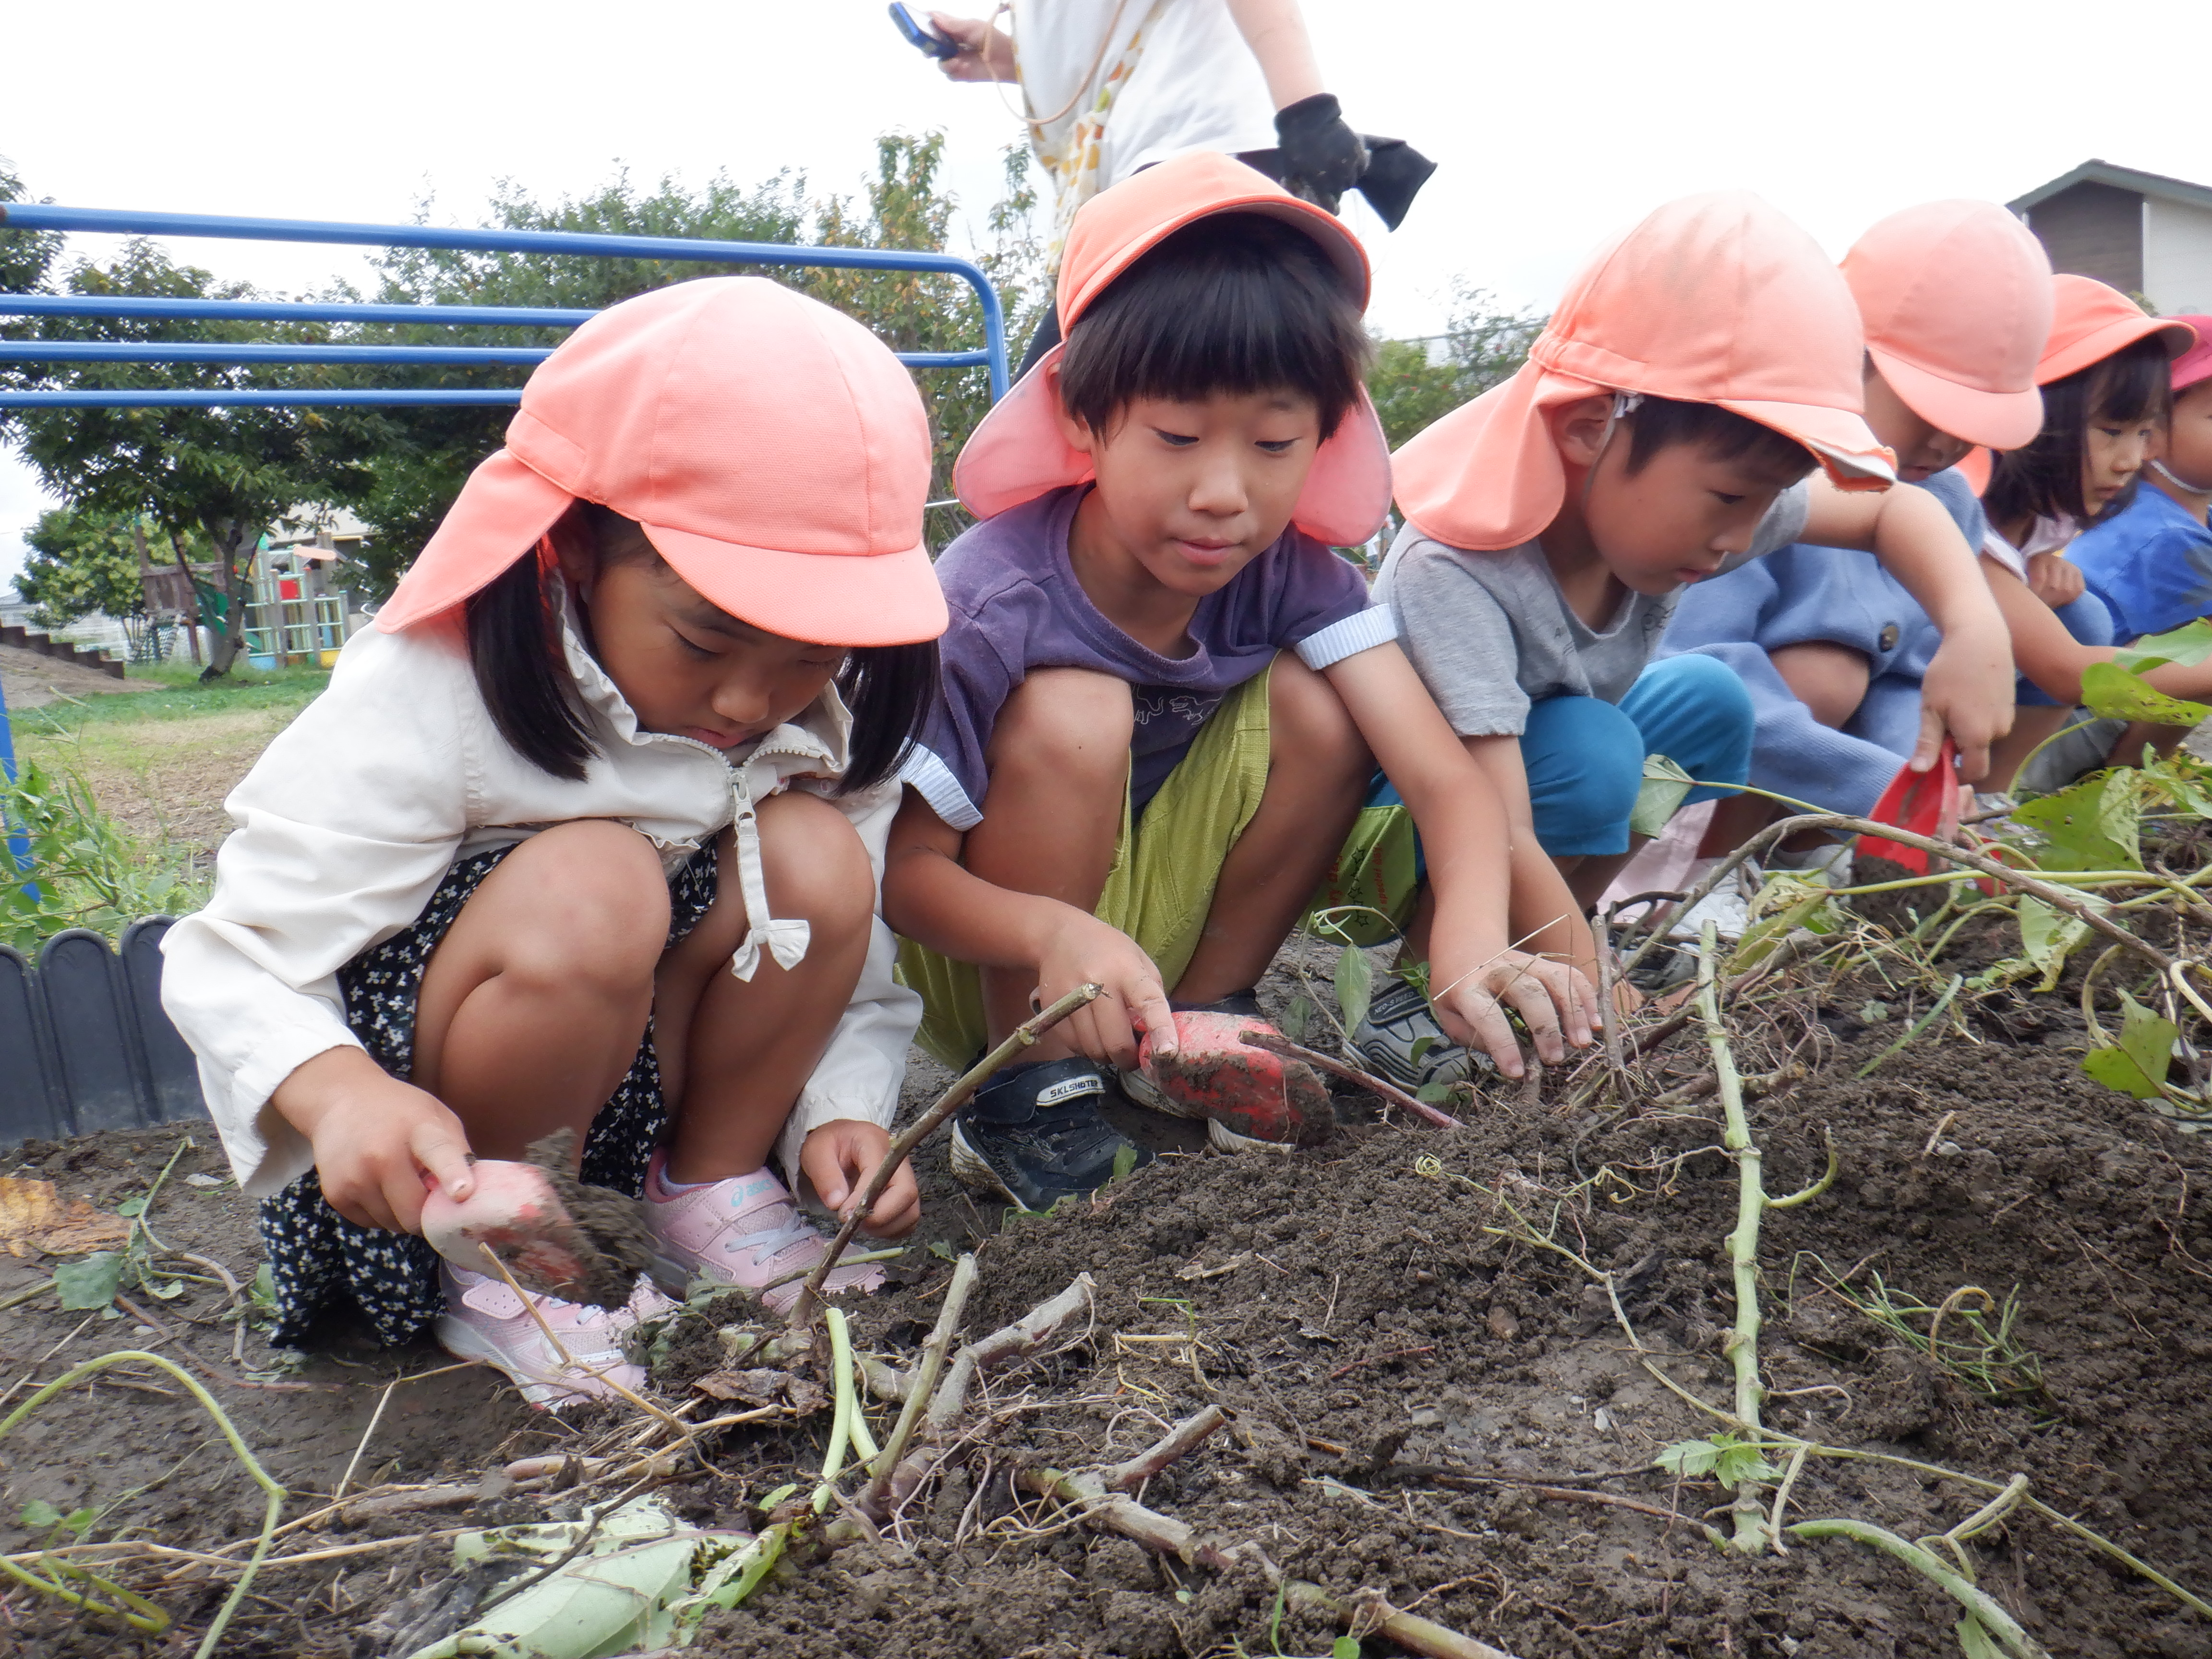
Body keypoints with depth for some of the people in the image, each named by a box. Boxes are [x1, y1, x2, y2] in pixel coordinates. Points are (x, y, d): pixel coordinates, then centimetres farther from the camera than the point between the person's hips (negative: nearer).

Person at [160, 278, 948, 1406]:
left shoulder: (828, 720, -8)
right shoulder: (427, 697, -23)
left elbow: (855, 967, -2)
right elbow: (231, 962, -23)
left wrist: (843, 1107, -22)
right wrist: (340, 1090, -44)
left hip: (635, 1084, 5)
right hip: (428, 1144, -4)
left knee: (815, 856, -20)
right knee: (589, 888, -34)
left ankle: (710, 1195, -2)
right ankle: (485, 1264, -11)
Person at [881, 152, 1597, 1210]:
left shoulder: (1292, 568, -17)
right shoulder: (995, 604, -29)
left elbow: (1444, 775, -25)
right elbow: (904, 870, -25)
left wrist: (1473, 942, -46)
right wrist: (1056, 935, -45)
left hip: (1153, 921, 4)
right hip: (994, 956, -4)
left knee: (1318, 702, -18)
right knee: (1073, 715, -32)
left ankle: (1202, 1017, 2)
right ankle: (1026, 1093, -13)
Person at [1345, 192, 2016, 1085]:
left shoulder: (1661, 494, -14)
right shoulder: (1453, 573, -36)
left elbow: (1893, 508, 0)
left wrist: (1976, 630, -17)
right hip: (1391, 829, -8)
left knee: (1710, 701, -6)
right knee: (1588, 747, -30)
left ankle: (1532, 956, -2)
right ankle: (1416, 995, -14)